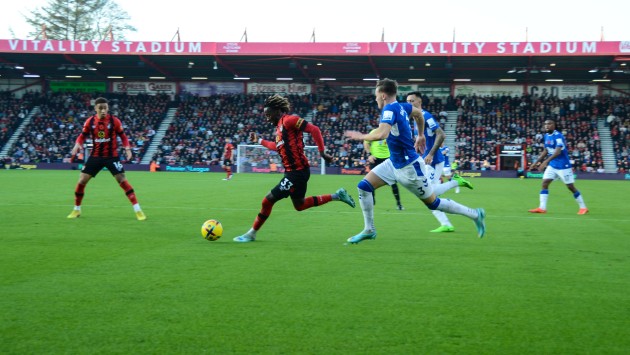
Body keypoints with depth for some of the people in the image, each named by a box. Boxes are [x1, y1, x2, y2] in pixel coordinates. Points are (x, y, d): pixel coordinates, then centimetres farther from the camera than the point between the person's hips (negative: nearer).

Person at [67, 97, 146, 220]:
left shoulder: (114, 121, -9)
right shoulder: (90, 121, -3)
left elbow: (123, 136, 1)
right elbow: (82, 136, 7)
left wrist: (127, 148, -14)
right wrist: (78, 144, -13)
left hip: (112, 156, -3)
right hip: (96, 156, 3)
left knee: (122, 180, -11)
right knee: (81, 181, 0)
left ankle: (138, 210, -7)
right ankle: (76, 210, 19)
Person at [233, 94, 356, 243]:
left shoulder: (289, 120, -14)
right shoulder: (280, 126, 14)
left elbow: (314, 129, -19)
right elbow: (278, 146, 28)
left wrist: (322, 152, -21)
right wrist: (259, 140, 30)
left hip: (297, 172, -10)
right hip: (292, 171, 10)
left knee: (268, 200, -5)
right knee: (299, 205, 21)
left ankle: (251, 234, 7)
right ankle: (337, 195, 25)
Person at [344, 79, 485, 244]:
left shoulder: (389, 109, -23)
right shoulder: (401, 106, 3)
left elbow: (382, 134, -39)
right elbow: (418, 113, 23)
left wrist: (361, 136, -23)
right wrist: (420, 135, 33)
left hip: (409, 167, -9)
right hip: (394, 163, 9)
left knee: (433, 203, 5)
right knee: (364, 186, -1)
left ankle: (475, 214, 20)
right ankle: (369, 230, 8)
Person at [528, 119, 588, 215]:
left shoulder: (558, 136, -19)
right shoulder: (546, 136, 7)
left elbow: (558, 151, -32)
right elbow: (545, 151, 18)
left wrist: (546, 161, -40)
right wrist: (536, 162, 14)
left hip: (563, 166, -7)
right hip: (552, 165, 8)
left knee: (571, 187, -1)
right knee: (544, 184, -5)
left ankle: (583, 207, 12)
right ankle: (542, 208, -6)